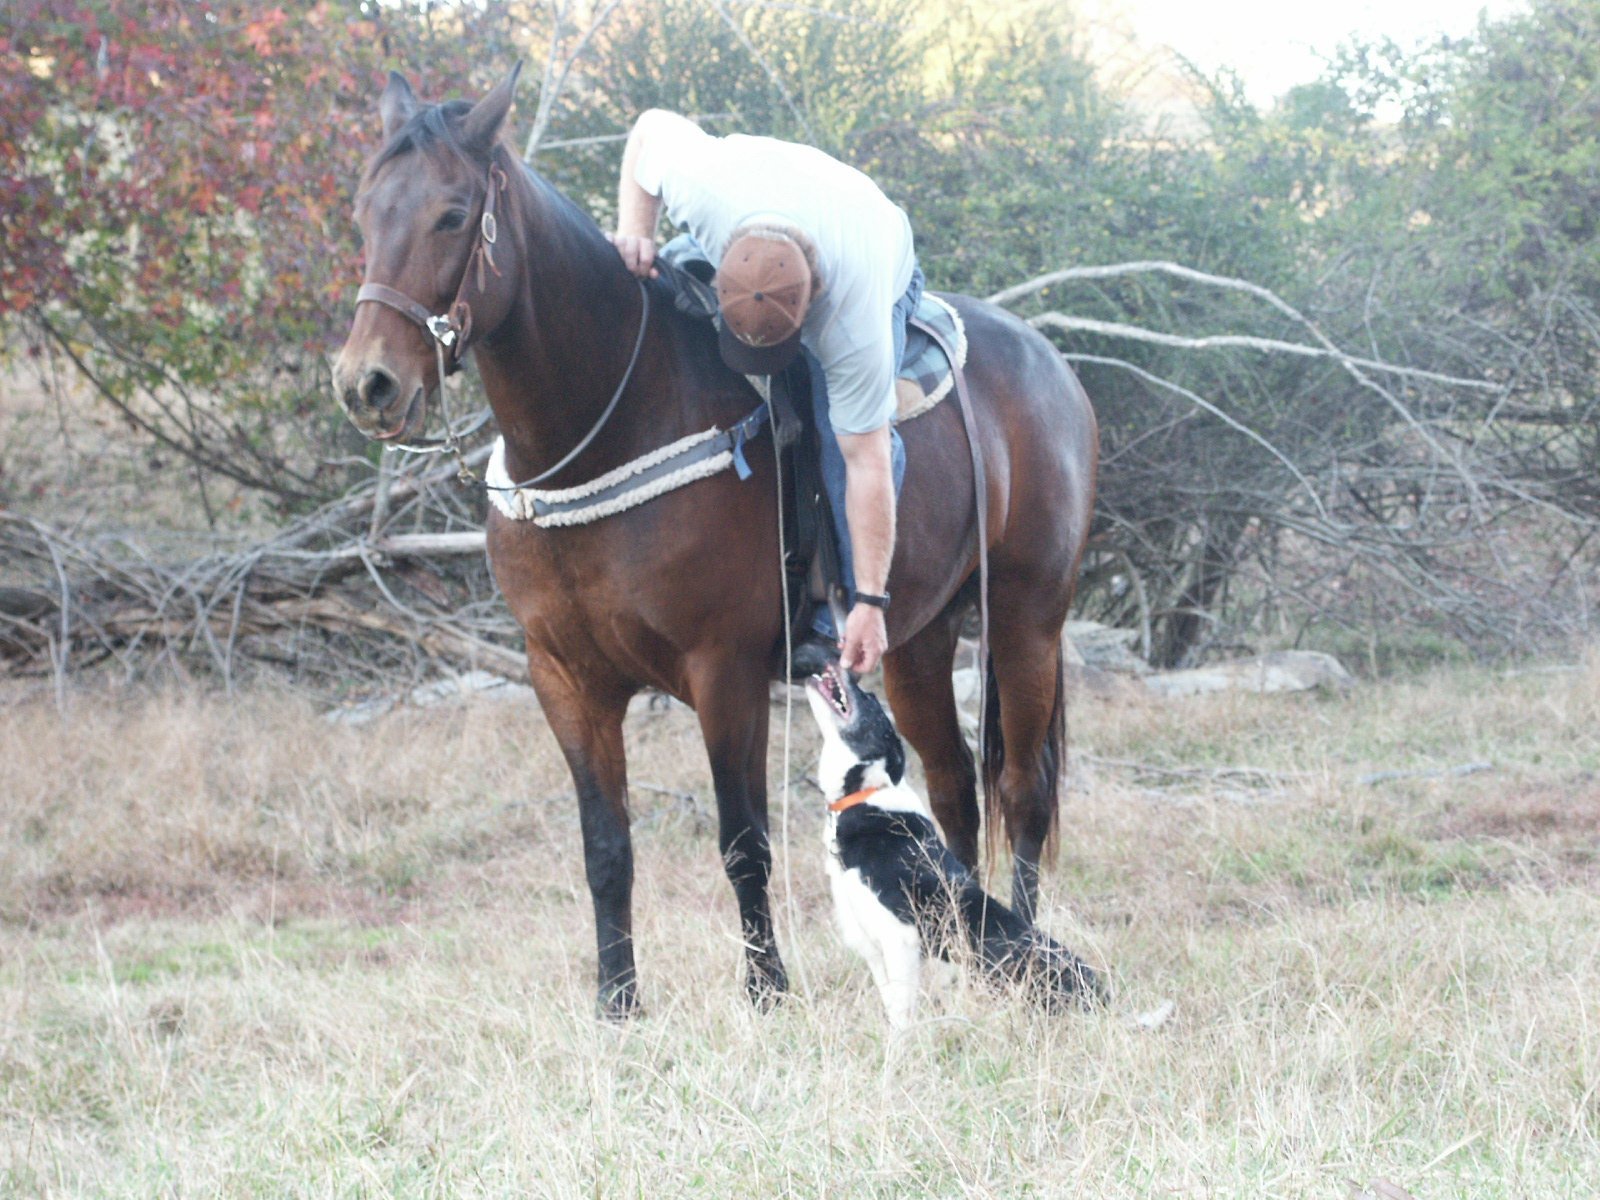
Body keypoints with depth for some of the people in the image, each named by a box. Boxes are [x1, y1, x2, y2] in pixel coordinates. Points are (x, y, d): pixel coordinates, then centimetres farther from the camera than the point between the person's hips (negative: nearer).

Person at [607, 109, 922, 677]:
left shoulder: (854, 325, -44)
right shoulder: (702, 182, -42)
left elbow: (867, 465, -37)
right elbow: (651, 127, -17)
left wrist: (870, 602, -34)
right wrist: (634, 234, -30)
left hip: (886, 276, -4)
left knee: (849, 438, -28)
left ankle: (829, 625, -19)